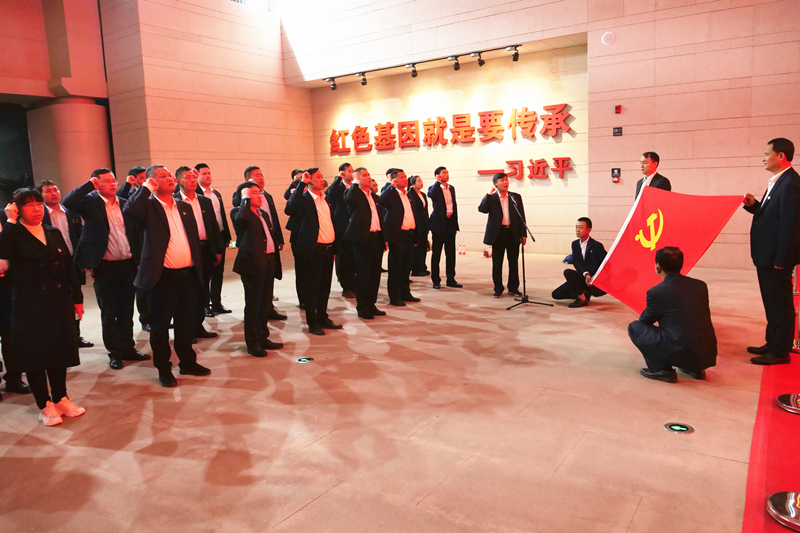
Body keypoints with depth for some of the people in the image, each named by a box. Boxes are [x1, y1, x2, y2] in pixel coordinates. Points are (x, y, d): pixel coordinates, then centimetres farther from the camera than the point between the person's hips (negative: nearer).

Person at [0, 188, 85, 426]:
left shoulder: (54, 233, 10)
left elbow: (68, 267, 10)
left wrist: (77, 298, 8)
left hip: (59, 303, 4)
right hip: (30, 305, -4)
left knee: (59, 350, 11)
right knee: (35, 353, 4)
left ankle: (61, 398, 26)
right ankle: (44, 405, 18)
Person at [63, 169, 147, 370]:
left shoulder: (125, 203, 9)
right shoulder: (90, 202, -3)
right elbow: (68, 202, -23)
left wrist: (138, 260, 9)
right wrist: (90, 184, -17)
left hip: (128, 265, 4)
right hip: (105, 268, -4)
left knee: (126, 311, 13)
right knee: (109, 312, 7)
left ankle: (128, 348, 25)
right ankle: (115, 352, 19)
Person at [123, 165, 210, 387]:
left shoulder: (184, 207, 13)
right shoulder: (149, 206, -5)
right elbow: (130, 210, -28)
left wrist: (198, 268, 11)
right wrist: (147, 188, -15)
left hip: (188, 275, 6)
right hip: (163, 276, -5)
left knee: (187, 323, 16)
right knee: (160, 325, 7)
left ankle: (188, 362, 31)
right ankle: (163, 369, 20)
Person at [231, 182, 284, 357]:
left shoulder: (263, 214, 20)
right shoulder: (239, 212, -5)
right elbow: (242, 217, -30)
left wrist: (276, 259, 16)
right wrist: (246, 198, -15)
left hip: (268, 263, 8)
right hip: (253, 263, -8)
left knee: (266, 304, 14)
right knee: (253, 305, 0)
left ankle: (263, 338, 26)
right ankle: (253, 343, 9)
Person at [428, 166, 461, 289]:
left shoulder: (451, 188, 14)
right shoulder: (434, 188, -5)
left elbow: (454, 205, 16)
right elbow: (431, 195, -30)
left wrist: (455, 225, 12)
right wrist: (439, 182, -16)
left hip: (450, 223, 5)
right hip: (439, 224, -5)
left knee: (451, 253, 8)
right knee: (436, 253, 3)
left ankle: (451, 279, 16)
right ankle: (436, 281, 10)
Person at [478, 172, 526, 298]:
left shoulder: (516, 197, 8)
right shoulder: (491, 198, 4)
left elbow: (521, 217, 7)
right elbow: (482, 209, -13)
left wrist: (523, 234, 1)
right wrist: (489, 194, -15)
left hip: (513, 234, 1)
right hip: (498, 234, -1)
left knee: (514, 262, 8)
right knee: (497, 263, 4)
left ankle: (513, 287, 20)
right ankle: (498, 288, 15)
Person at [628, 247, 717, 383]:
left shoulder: (655, 292, -8)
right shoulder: (701, 286, 7)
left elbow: (645, 320, 9)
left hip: (680, 354, -6)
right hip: (708, 355, 6)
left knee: (635, 327, 7)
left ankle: (662, 369, 1)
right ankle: (696, 368, 22)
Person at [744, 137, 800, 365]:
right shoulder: (778, 182, 13)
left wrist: (781, 260, -22)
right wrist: (754, 205, 2)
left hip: (777, 257, -10)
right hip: (767, 255, 10)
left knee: (780, 304, 0)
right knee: (772, 303, 19)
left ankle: (781, 351, 10)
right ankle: (773, 343, 31)